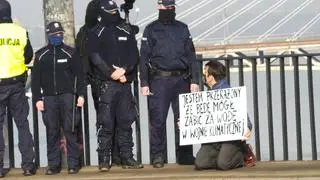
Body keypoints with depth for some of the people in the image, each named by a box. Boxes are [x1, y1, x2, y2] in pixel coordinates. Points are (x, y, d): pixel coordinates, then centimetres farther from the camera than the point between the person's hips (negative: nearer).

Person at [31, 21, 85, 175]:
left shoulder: (69, 52, 6)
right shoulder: (41, 55, 9)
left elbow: (79, 75, 5)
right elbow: (35, 79, 9)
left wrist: (81, 94, -3)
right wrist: (37, 99, 2)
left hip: (67, 96, -2)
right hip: (49, 98, 2)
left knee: (70, 130, -4)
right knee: (52, 132, 1)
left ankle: (73, 164, -1)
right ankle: (53, 164, 5)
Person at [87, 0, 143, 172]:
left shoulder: (127, 31, 14)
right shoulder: (95, 34, 4)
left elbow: (134, 55, 7)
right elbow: (96, 58, -6)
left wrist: (124, 70, -10)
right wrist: (113, 73, -13)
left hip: (125, 83, 3)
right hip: (106, 84, -3)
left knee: (126, 122, 4)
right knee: (106, 123, -5)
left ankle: (127, 157, 8)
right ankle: (104, 160, -3)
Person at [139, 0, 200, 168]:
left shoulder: (182, 28, 13)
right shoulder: (151, 30, 5)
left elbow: (191, 56, 12)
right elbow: (144, 58, 2)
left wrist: (194, 80, 3)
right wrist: (144, 83, -5)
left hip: (181, 79, 3)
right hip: (159, 80, -3)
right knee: (158, 120, -5)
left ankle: (185, 155, 10)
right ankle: (157, 156, 2)